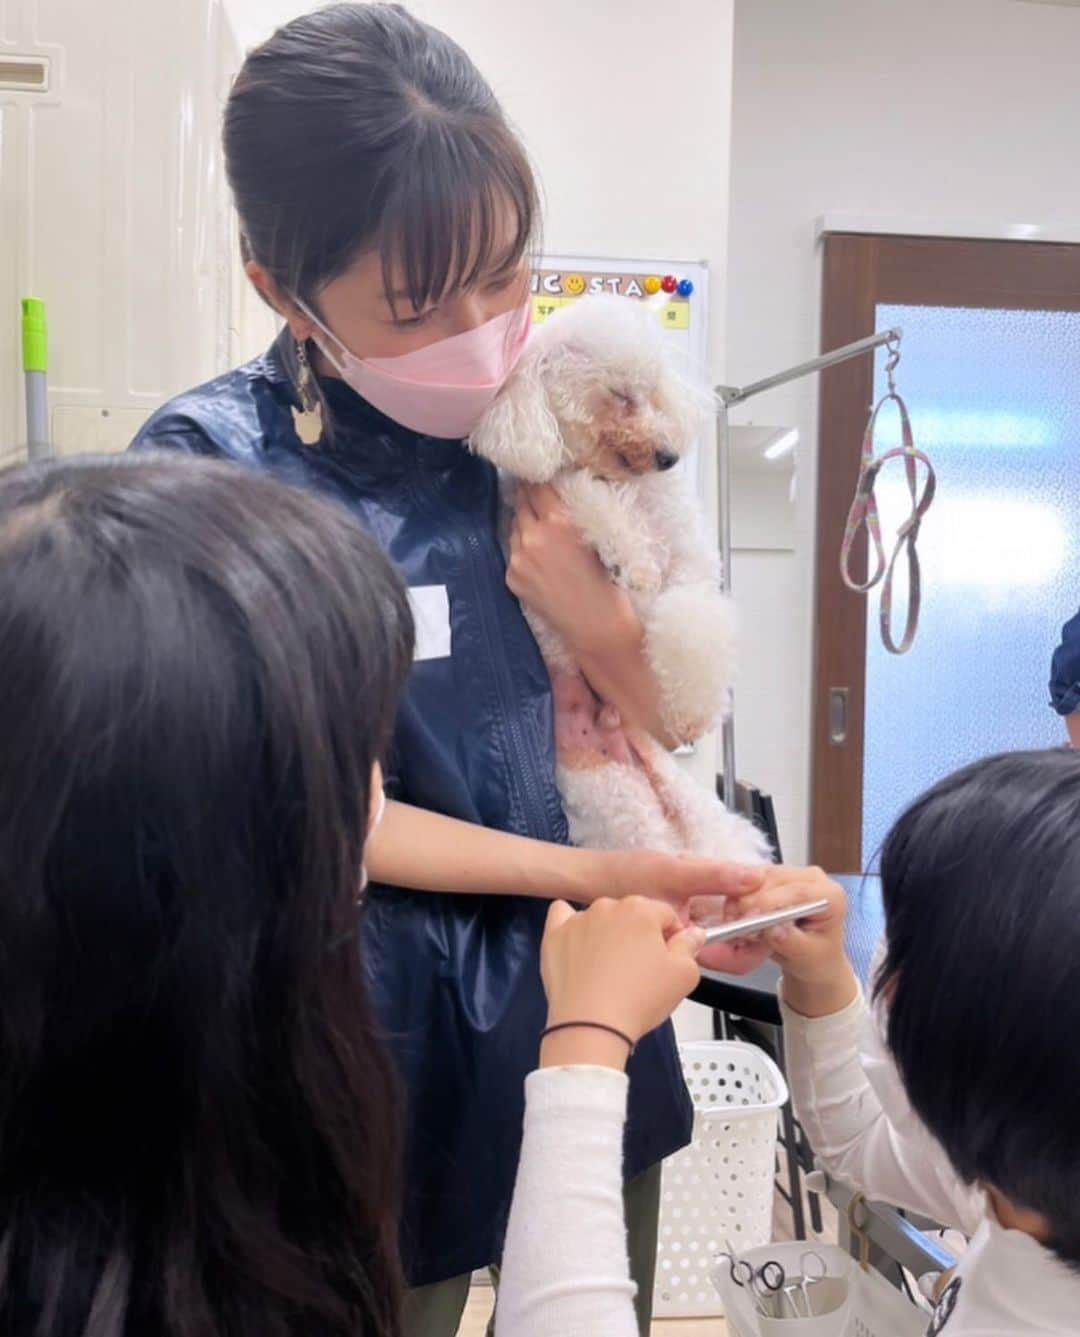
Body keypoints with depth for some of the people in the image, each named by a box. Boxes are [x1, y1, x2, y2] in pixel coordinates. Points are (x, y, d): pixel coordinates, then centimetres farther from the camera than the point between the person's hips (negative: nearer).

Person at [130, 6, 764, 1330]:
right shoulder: (207, 467, -15)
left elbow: (668, 726, 4)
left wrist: (603, 631, -17)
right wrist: (587, 873, -19)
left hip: (591, 987, 4)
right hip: (385, 1025, -3)